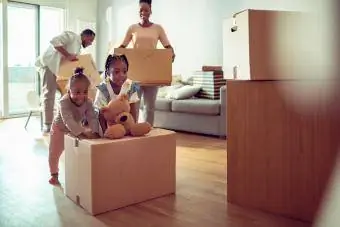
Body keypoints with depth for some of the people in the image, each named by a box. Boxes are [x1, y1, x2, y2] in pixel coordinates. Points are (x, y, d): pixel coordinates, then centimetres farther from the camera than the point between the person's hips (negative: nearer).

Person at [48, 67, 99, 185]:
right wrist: (83, 132, -56)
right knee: (54, 153, 6)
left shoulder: (88, 102, -24)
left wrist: (94, 132, -48)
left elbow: (92, 118, -30)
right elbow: (68, 121, -46)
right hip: (60, 129, -3)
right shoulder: (64, 102, -37)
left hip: (76, 129, 4)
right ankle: (54, 174, 26)